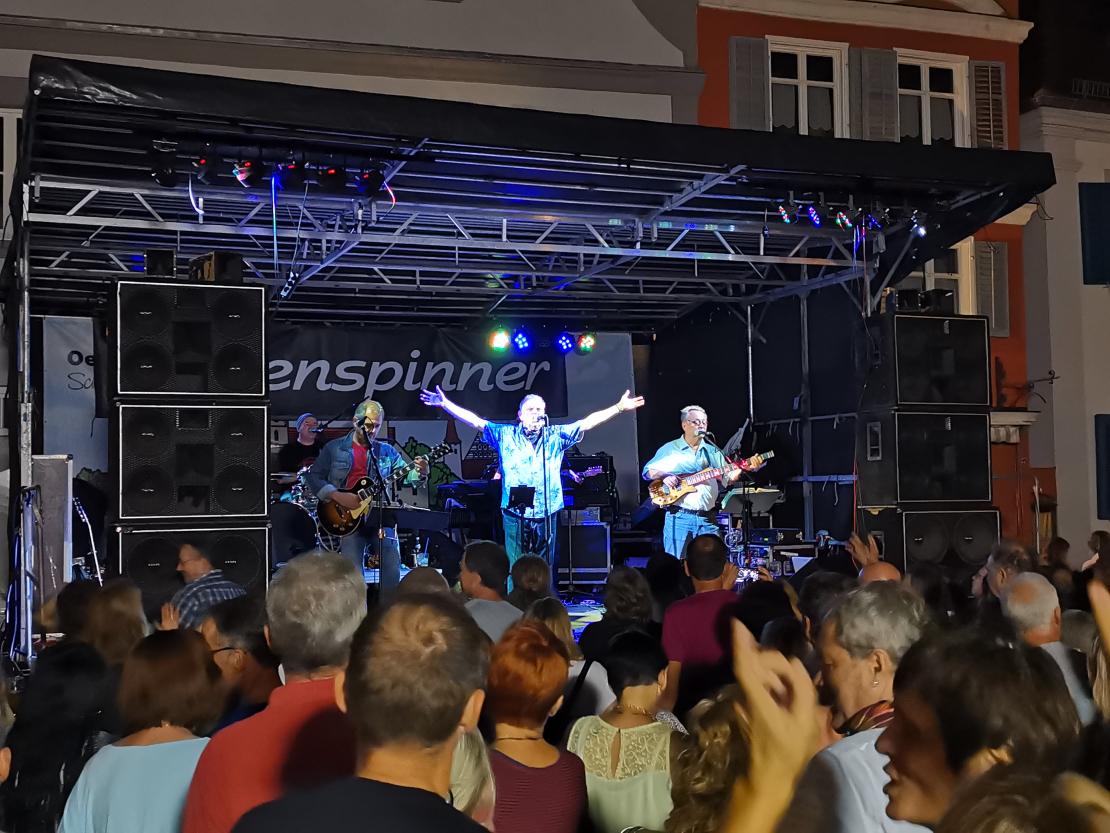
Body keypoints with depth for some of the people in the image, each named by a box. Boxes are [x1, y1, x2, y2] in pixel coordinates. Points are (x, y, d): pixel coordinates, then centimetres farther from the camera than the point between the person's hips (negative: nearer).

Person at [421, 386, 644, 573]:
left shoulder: (556, 436, 9)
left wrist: (619, 407, 1)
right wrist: (446, 404, -5)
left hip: (546, 517, 2)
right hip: (515, 516, -1)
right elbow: (475, 421, 4)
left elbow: (587, 422, 7)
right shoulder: (505, 434, 7)